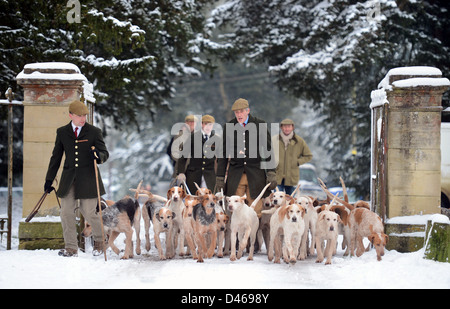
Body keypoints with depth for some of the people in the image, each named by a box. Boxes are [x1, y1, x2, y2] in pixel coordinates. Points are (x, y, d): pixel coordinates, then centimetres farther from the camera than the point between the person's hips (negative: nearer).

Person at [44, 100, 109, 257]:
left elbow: (105, 153, 1)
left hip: (88, 178, -3)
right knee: (67, 213, -2)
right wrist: (49, 179, 13)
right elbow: (56, 157, 14)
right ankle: (71, 248, 7)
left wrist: (99, 156, -24)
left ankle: (100, 240, 23)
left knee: (89, 213, -3)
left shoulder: (94, 132, 1)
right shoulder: (62, 132, 8)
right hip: (69, 178, 3)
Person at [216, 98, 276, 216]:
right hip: (235, 174, 1)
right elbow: (223, 153, 12)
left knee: (255, 210, -3)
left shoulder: (260, 124, 3)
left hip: (255, 174, -1)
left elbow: (268, 149, 5)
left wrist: (271, 173, -3)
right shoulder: (229, 126, 7)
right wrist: (220, 177, 8)